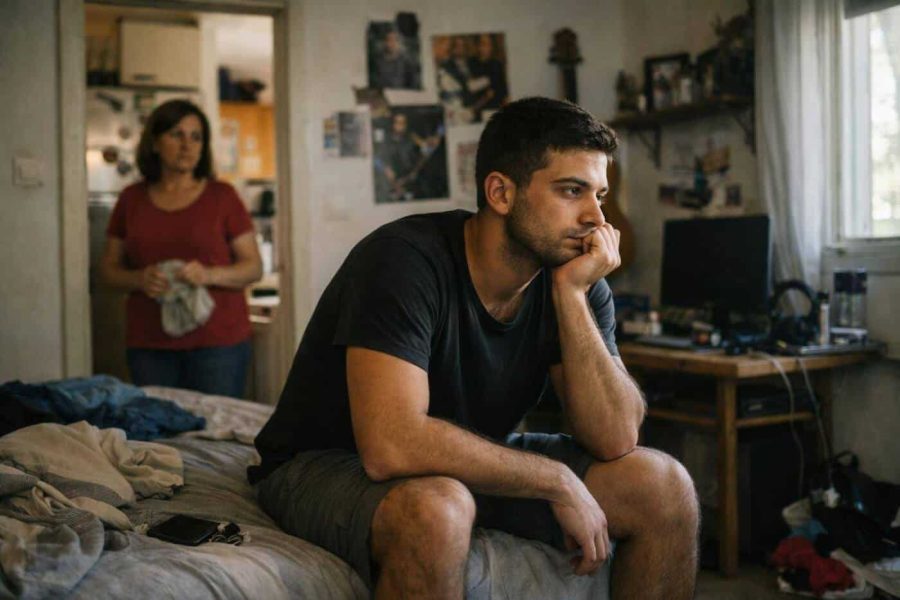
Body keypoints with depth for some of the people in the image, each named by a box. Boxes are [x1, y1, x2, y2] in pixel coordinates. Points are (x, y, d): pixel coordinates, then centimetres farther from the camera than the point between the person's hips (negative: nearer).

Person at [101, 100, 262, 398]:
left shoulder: (222, 196, 4)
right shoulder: (132, 199, 10)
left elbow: (254, 267, 3)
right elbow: (110, 268, 13)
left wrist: (210, 275, -15)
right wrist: (139, 279, -8)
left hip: (218, 341, -2)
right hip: (149, 344, 2)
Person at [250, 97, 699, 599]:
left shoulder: (578, 279, -7)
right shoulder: (406, 259, -26)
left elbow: (615, 440, -14)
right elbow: (391, 445, -37)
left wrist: (571, 293, -24)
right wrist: (558, 480, -26)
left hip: (475, 461, 6)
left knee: (665, 485, -8)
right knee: (437, 509, -39)